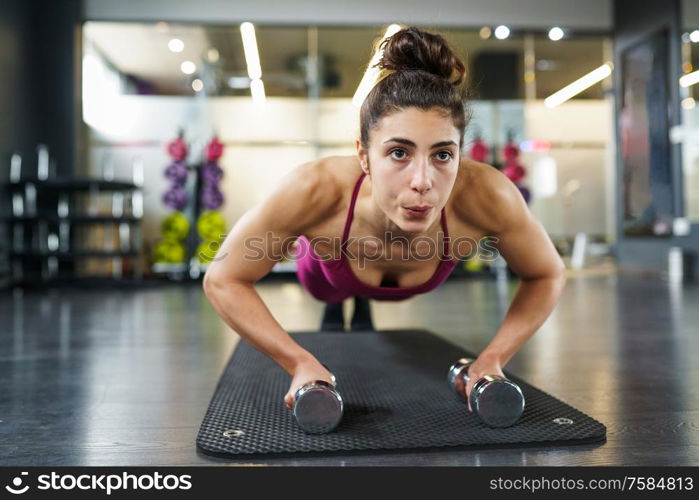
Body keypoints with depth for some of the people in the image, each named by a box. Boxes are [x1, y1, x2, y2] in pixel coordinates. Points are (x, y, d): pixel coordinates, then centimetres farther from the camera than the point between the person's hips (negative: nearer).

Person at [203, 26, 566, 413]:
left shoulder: (487, 196, -43)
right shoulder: (315, 190, -47)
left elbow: (547, 275, -22)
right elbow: (222, 281, -31)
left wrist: (493, 359, -31)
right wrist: (301, 363, -39)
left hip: (414, 286, 2)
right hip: (326, 277, -2)